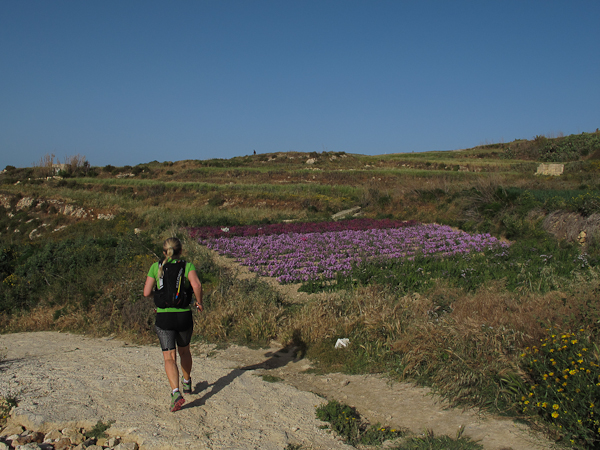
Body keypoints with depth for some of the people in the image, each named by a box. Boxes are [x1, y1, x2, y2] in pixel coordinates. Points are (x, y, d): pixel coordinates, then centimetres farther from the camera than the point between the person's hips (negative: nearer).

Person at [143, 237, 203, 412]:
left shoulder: (156, 267, 4)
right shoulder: (187, 265, 0)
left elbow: (146, 293, 0)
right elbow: (196, 284, -19)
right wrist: (199, 302, -3)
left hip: (164, 317, -1)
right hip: (184, 315, 1)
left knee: (169, 357, -3)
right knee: (184, 351, 25)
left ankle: (176, 392, -22)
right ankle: (187, 383, 42)